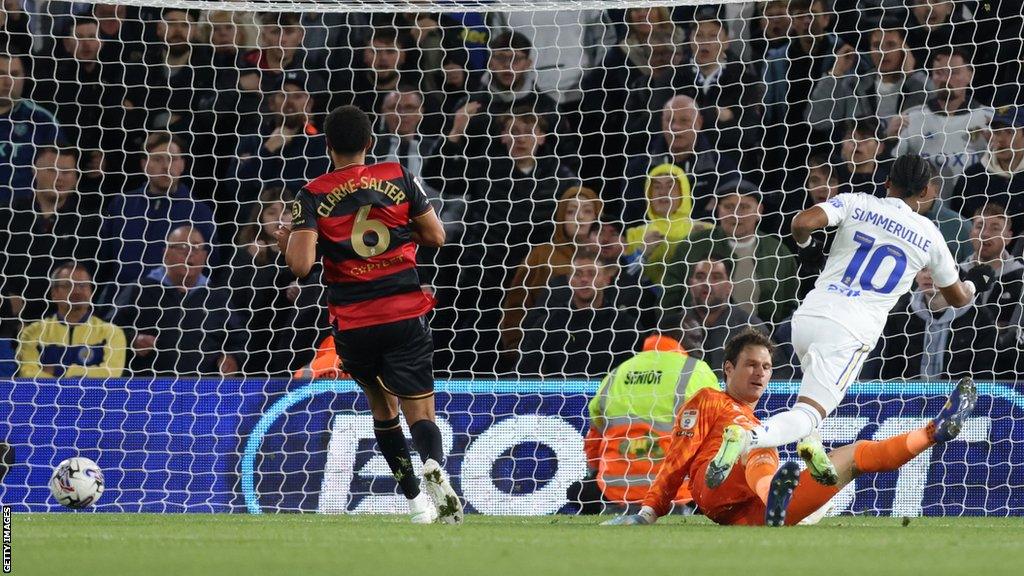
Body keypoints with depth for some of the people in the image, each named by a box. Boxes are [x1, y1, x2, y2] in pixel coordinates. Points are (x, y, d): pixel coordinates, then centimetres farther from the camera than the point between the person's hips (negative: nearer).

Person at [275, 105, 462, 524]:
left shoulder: (314, 196, -4)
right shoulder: (398, 178, 1)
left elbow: (300, 265, -13)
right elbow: (436, 237, 7)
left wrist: (285, 241, 9)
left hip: (352, 324, 0)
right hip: (406, 314, 0)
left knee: (382, 407, 20)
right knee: (420, 413, -2)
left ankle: (416, 503, 15)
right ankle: (434, 469, -34)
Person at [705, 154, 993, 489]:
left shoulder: (857, 204, 8)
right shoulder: (928, 235, 9)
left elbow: (802, 222, -9)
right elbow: (957, 298, 23)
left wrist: (806, 245, 14)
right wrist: (974, 283, 46)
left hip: (807, 317, 3)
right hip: (849, 333, -3)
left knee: (819, 379, 36)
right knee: (807, 415, -9)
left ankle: (809, 443, 12)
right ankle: (746, 438, -38)